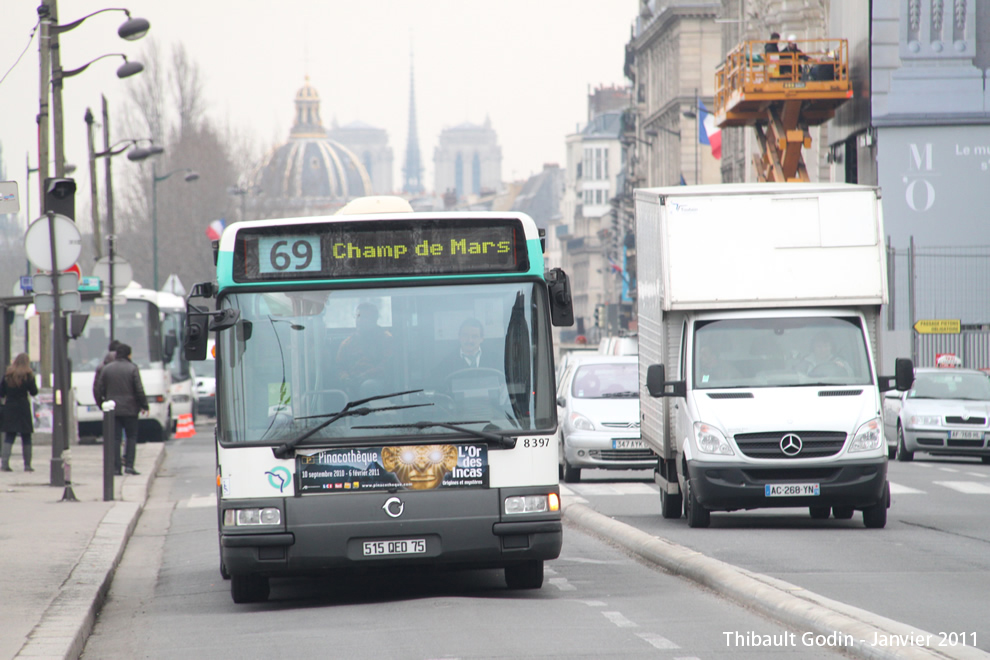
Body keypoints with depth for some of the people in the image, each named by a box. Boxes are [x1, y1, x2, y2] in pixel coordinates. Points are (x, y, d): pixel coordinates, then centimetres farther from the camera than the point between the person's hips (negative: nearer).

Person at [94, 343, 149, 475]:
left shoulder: (106, 369, 4)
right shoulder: (132, 369, -6)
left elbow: (99, 390, 6)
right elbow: (139, 389, -9)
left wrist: (101, 404, 18)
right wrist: (144, 405, 2)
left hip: (112, 410, 2)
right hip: (130, 409, -2)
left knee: (115, 438, 3)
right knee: (131, 437, 7)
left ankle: (116, 467, -1)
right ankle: (129, 465, -3)